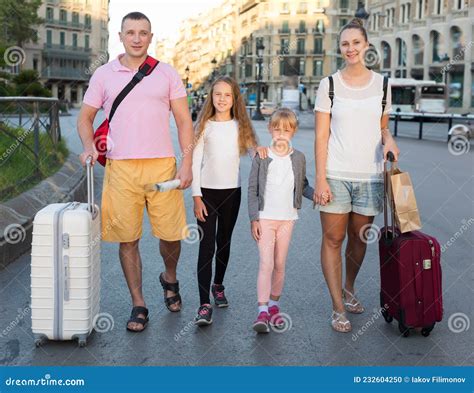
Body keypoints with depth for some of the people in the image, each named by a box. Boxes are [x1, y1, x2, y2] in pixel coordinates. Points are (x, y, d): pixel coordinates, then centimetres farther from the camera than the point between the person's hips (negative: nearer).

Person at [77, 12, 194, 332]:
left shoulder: (167, 74, 8)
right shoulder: (103, 75, 9)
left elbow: (184, 121, 6)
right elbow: (85, 118, 12)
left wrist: (187, 164, -3)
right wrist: (89, 146, -8)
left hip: (162, 165, 0)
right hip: (121, 168, 0)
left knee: (171, 234, 2)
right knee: (128, 239, 2)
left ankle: (170, 279, 34)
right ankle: (138, 305, 16)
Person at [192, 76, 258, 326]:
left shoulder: (240, 126, 5)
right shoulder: (204, 126, -1)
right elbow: (195, 162, -3)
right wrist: (196, 196, -9)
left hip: (232, 192, 3)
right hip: (207, 192, -3)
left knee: (224, 242, 16)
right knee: (206, 246, -9)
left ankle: (218, 286, 37)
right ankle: (204, 305, -10)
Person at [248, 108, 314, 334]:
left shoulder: (298, 158, 3)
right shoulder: (262, 157, -4)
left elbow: (303, 186, 12)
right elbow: (252, 189, -3)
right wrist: (253, 219, -6)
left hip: (287, 218, 3)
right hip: (265, 218, -3)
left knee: (280, 264, 9)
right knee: (266, 263, -11)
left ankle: (274, 305, 23)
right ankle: (262, 311, -11)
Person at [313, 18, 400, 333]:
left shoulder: (381, 83, 8)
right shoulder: (329, 85, 1)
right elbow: (322, 136, -2)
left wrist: (388, 139, -7)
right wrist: (320, 179, -9)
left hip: (370, 175, 2)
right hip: (335, 174, -2)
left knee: (360, 238, 11)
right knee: (333, 239, -1)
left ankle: (349, 288, 35)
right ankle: (339, 308, 7)